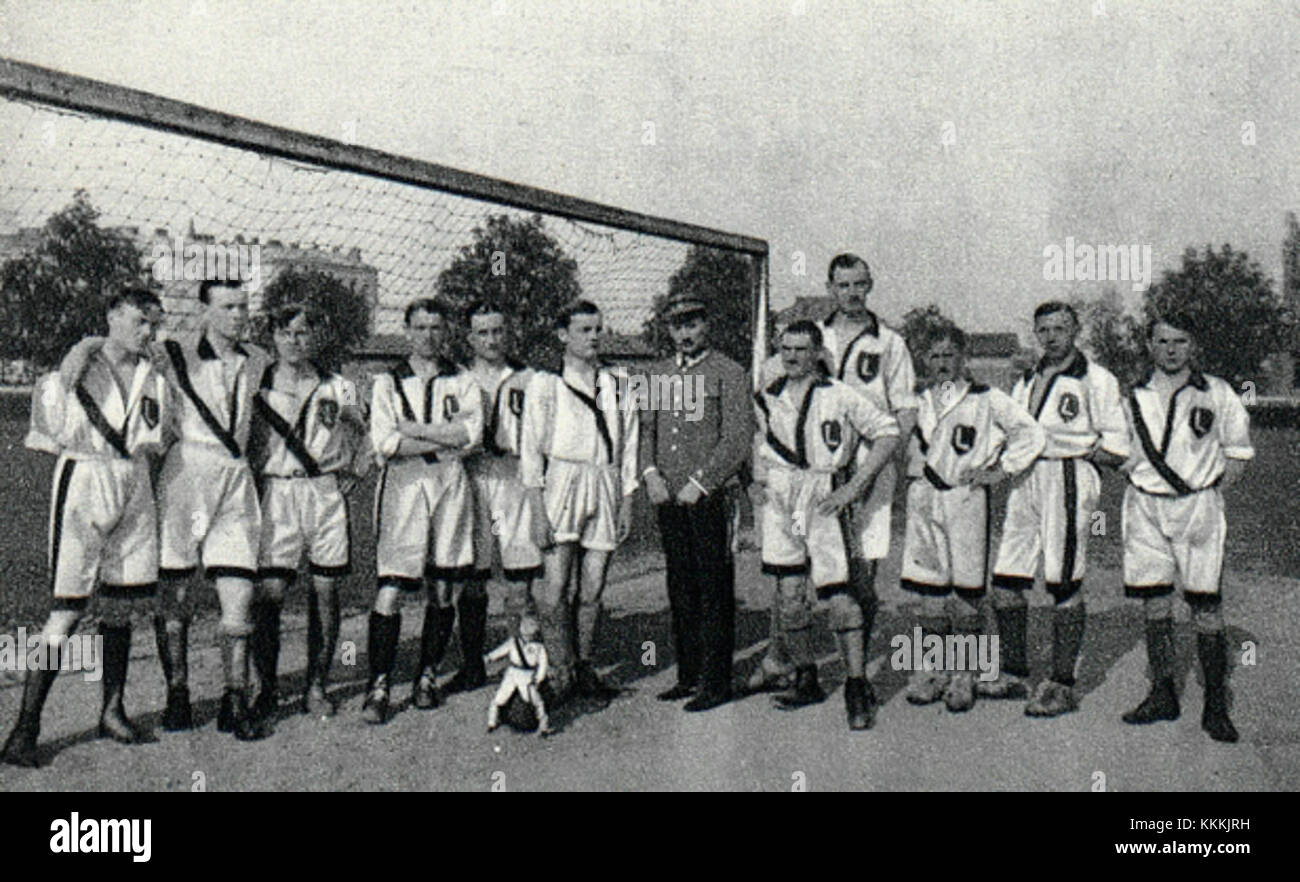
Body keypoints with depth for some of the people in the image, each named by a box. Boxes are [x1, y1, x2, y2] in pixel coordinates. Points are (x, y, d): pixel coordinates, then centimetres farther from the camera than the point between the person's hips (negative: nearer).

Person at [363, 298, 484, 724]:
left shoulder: (463, 383, 11)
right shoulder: (387, 383, 9)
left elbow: (472, 433, -6)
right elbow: (384, 443, -5)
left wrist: (413, 428, -8)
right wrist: (446, 441, -7)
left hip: (450, 484, 2)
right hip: (403, 485, -2)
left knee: (443, 589, 5)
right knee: (390, 588, -9)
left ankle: (427, 677, 18)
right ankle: (378, 686, -3)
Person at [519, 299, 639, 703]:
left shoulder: (616, 386, 13)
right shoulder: (545, 384, 2)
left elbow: (628, 449, 16)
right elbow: (531, 449, -2)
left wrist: (627, 504, 10)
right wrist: (538, 512, -9)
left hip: (605, 487, 3)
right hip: (562, 484, -3)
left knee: (592, 590, 5)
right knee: (555, 590, -10)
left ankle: (584, 669, 18)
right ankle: (560, 672, 3)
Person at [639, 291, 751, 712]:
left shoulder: (729, 374, -3)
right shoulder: (658, 373, 15)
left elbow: (737, 440, -9)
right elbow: (645, 427, 15)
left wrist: (699, 483, -13)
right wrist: (650, 472, -1)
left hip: (709, 499, -6)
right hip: (667, 500, 6)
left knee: (714, 590, -1)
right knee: (680, 589, 11)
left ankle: (716, 681, 6)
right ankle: (688, 674, 21)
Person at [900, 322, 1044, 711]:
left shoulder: (986, 399, 0)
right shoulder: (921, 400, 13)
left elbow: (1032, 434, 2)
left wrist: (1001, 469, -2)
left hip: (965, 498, -4)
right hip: (922, 498, 4)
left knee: (965, 590, -2)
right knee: (928, 587, 5)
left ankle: (964, 677, 8)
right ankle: (931, 671, 15)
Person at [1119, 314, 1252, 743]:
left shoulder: (1217, 394, 1)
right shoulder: (1134, 397, 6)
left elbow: (1238, 452, 8)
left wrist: (1212, 494, 1)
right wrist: (1135, 481, 3)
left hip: (1198, 505, -2)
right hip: (1145, 506, 3)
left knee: (1206, 606, -4)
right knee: (1153, 602, 6)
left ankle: (1215, 707, 4)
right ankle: (1162, 695, 17)